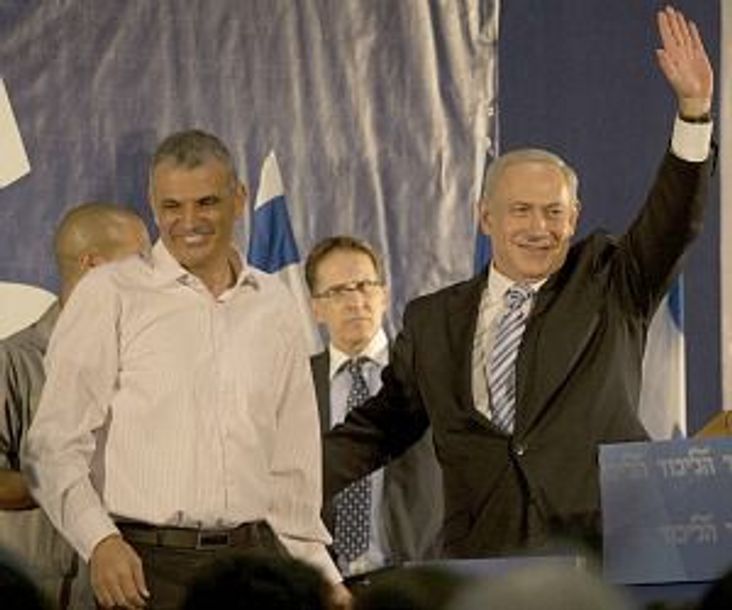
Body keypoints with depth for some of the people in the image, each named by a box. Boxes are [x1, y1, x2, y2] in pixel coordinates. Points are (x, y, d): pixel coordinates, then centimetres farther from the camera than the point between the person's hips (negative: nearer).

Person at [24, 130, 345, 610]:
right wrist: (99, 542, -19)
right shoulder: (110, 295, 0)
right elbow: (56, 448, -5)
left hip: (251, 556, 4)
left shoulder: (274, 306, 14)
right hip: (145, 565, -4)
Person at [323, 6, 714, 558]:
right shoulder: (434, 321, 15)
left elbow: (674, 221, -1)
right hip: (485, 562, 1)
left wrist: (694, 108, -14)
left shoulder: (610, 288, 12)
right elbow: (381, 426, 19)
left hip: (601, 556, -1)